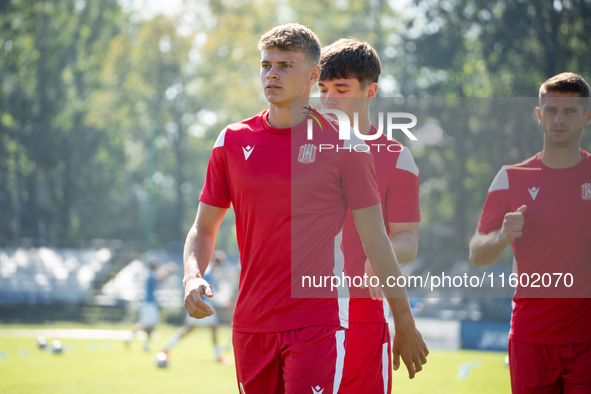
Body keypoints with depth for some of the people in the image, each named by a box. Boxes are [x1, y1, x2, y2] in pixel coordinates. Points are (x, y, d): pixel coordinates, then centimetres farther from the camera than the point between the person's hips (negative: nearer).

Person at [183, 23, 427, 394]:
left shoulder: (343, 144, -3)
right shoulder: (233, 141, 7)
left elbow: (376, 240, 1)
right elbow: (204, 228, 15)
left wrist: (406, 326, 3)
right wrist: (193, 278, -6)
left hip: (317, 322, -4)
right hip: (251, 324, 4)